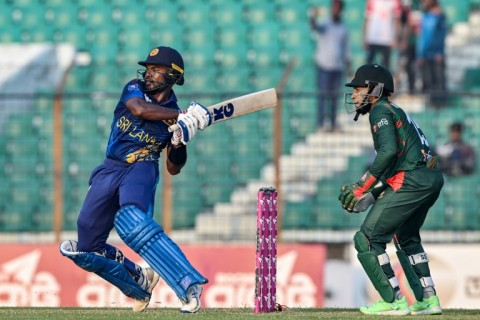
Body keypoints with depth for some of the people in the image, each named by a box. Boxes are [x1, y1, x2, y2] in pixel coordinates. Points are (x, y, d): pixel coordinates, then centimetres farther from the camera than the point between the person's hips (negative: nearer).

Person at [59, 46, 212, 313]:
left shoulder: (176, 116, 4)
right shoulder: (134, 89, 7)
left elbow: (174, 169, 7)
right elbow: (139, 110, -19)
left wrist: (181, 142, -11)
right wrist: (182, 116, -19)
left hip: (141, 171, -4)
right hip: (109, 171, 4)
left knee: (132, 222, -37)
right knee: (87, 249, 5)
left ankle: (189, 285, -44)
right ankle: (140, 281, 30)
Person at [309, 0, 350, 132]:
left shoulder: (343, 29, 11)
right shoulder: (324, 25, -4)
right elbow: (314, 26, -26)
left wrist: (347, 64, 11)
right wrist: (314, 17, -48)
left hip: (338, 67, 4)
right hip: (324, 66, -4)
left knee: (334, 96, 9)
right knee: (323, 95, -5)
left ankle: (333, 124, 16)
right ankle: (320, 125, -5)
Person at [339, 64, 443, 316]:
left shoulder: (381, 111, -3)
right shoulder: (395, 111, 26)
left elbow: (388, 151, -19)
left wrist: (362, 187, -15)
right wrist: (374, 193, 16)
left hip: (411, 182, -11)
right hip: (432, 181, 11)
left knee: (366, 239, -6)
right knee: (405, 237, 31)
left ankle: (394, 301, -7)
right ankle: (427, 298, 29)